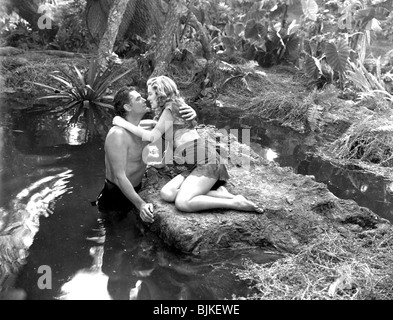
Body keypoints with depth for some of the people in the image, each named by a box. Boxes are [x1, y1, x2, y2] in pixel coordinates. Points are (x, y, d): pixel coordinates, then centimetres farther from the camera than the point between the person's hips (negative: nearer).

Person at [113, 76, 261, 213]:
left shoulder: (170, 108, 0)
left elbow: (153, 137, -3)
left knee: (182, 203, -24)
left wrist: (125, 123, 3)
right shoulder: (171, 110, 27)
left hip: (206, 160, -9)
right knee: (166, 193, -8)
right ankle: (218, 193, -8)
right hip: (196, 165, 9)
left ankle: (235, 202, -16)